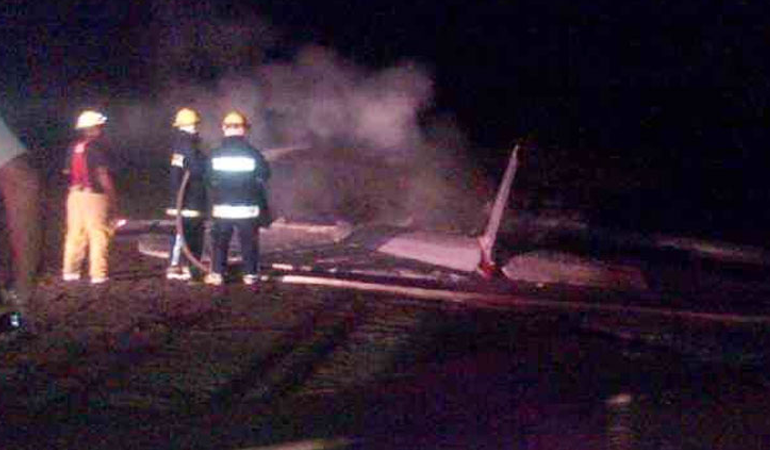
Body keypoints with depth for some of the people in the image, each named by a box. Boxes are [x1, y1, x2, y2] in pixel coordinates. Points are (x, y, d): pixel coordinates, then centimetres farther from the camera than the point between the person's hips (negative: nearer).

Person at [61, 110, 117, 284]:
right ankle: (97, 273, -4)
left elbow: (68, 172, 13)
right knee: (98, 235, -2)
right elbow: (103, 175, -15)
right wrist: (112, 197, -10)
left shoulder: (74, 148, 10)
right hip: (94, 196, -7)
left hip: (75, 194, 7)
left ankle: (70, 271, 14)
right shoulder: (96, 147, -12)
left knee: (75, 233, 12)